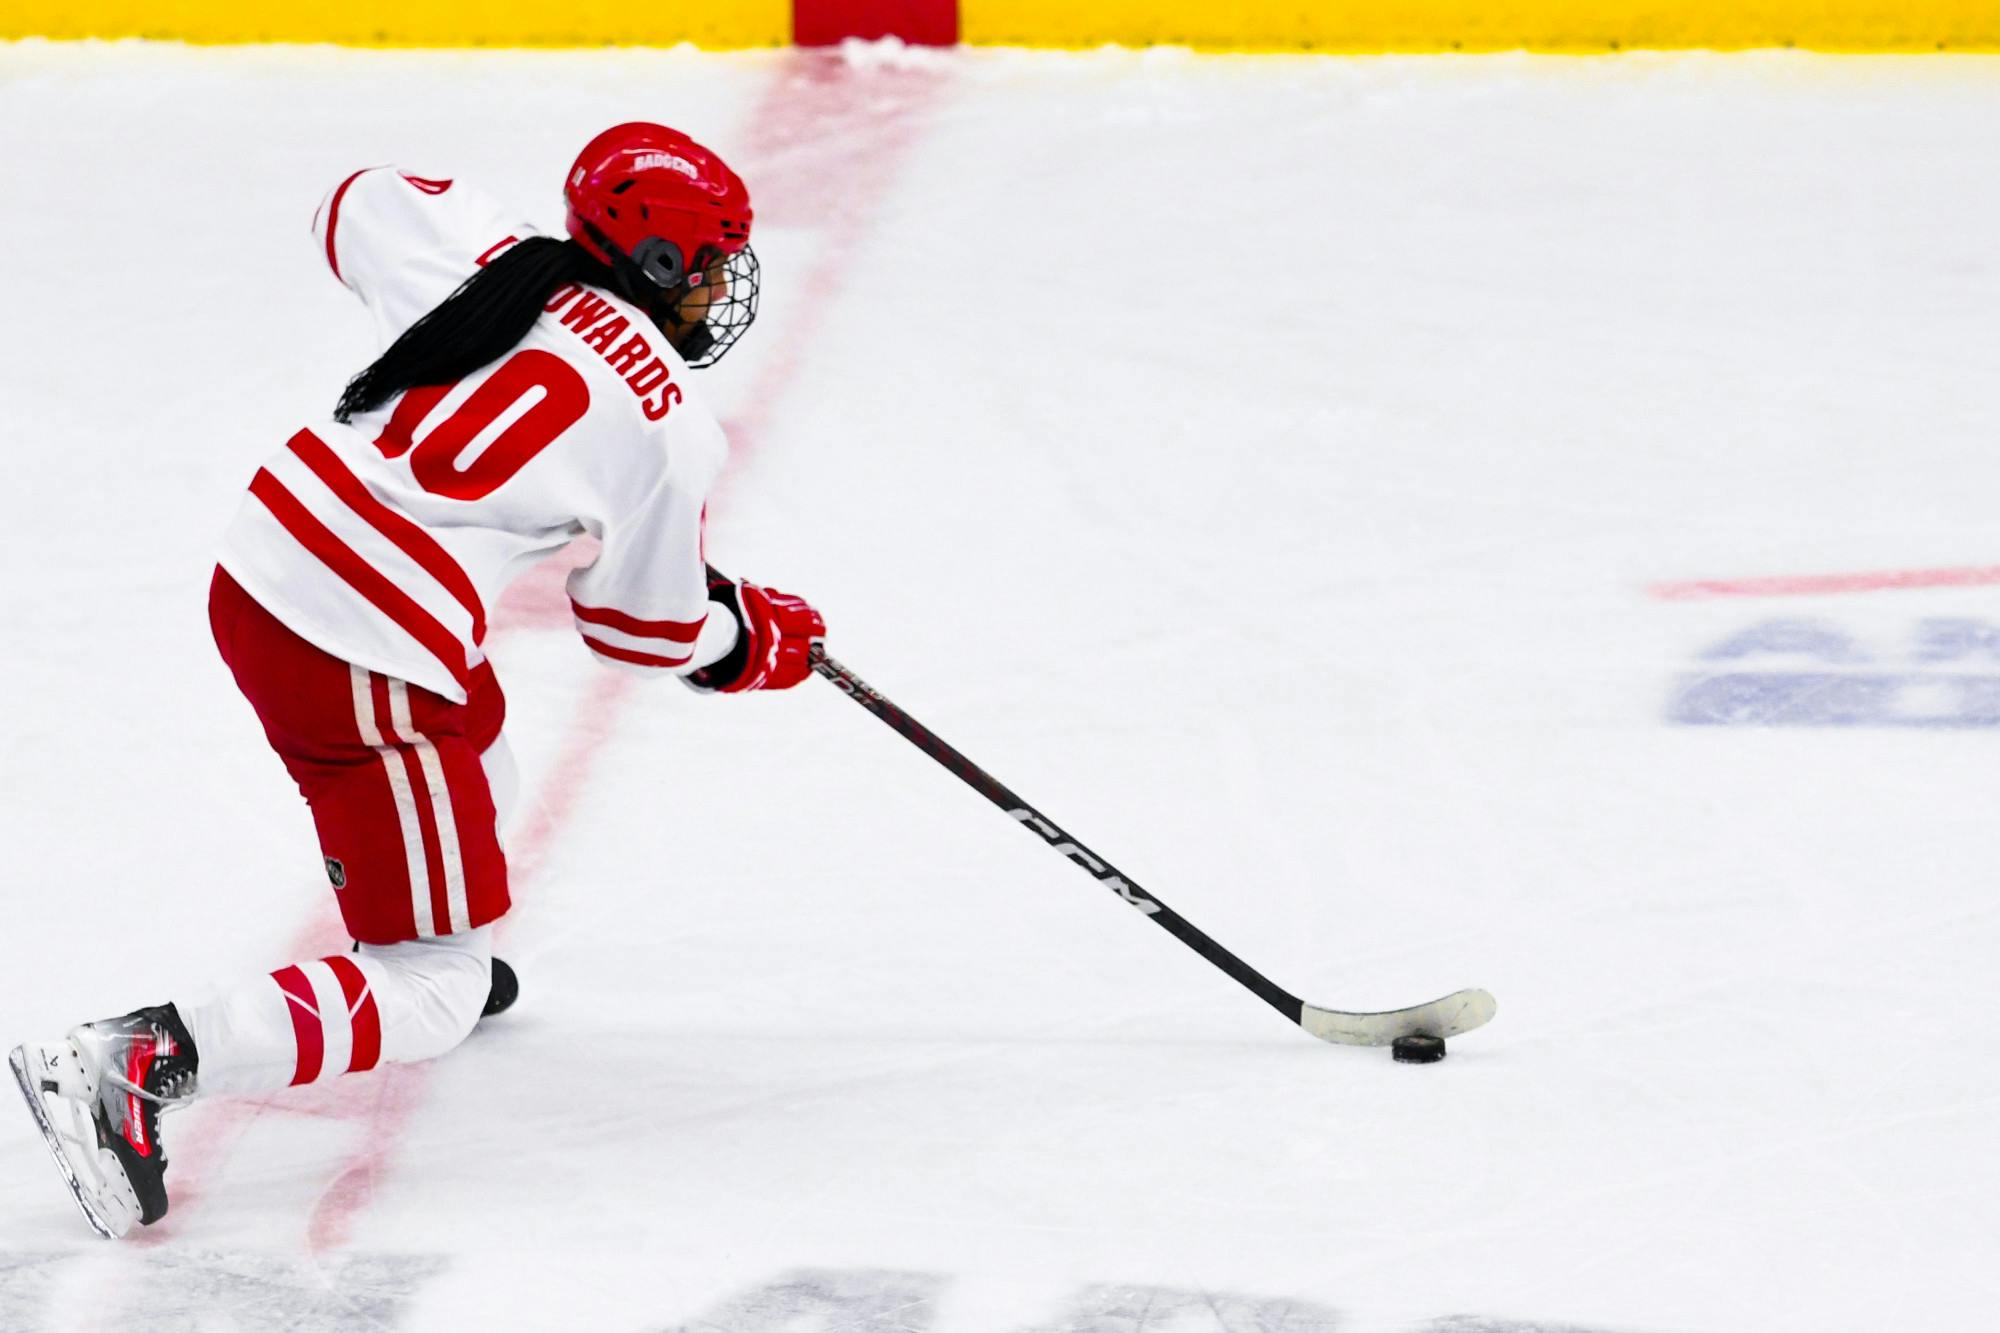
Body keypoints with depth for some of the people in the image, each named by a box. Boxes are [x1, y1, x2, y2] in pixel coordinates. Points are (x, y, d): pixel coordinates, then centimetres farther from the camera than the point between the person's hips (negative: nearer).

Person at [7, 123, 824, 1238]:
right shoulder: (667, 426, -8)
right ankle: (136, 1066, -16)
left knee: (473, 748, 37)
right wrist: (766, 641, 25)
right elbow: (645, 624, 6)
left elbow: (363, 207, 26)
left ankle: (442, 960, 61)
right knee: (434, 996, -2)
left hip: (259, 567, 9)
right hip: (361, 666, -9)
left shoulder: (497, 257, 6)